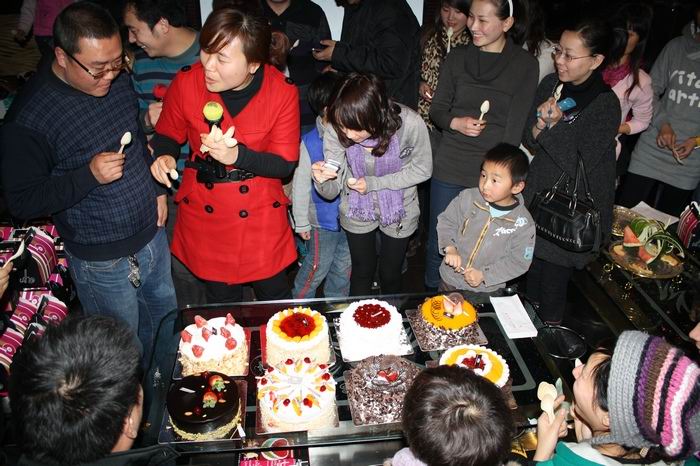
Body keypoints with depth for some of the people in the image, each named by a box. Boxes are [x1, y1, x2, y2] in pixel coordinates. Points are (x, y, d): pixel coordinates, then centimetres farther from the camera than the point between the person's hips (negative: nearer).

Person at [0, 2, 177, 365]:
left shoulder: (117, 80, -5)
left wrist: (157, 189, 9)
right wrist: (88, 175, -31)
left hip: (151, 233, 7)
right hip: (101, 260, -6)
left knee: (165, 321, 26)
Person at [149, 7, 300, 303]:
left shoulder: (282, 93, -15)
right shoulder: (186, 84, -11)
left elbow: (285, 164, -11)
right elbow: (168, 134, 6)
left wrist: (237, 155, -27)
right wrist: (164, 156, -17)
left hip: (261, 213, -1)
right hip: (203, 211, 2)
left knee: (273, 294, 14)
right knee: (220, 298, 19)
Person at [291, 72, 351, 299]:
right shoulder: (310, 142, -20)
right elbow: (300, 184, -12)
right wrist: (301, 221, -6)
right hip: (323, 221, -5)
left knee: (344, 267, 22)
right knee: (317, 268, 10)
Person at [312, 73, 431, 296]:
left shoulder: (410, 124, -33)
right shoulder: (336, 132, -28)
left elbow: (421, 170, -15)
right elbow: (331, 192, -19)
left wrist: (373, 183, -26)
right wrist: (321, 181, -44)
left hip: (398, 211, 0)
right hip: (357, 211, 1)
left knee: (390, 274, 19)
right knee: (362, 272, 18)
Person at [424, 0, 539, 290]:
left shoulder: (525, 65, -4)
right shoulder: (457, 58, 3)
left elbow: (515, 127, -7)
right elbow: (437, 109, 8)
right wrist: (455, 122, -15)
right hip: (449, 170, 2)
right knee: (438, 242, 12)